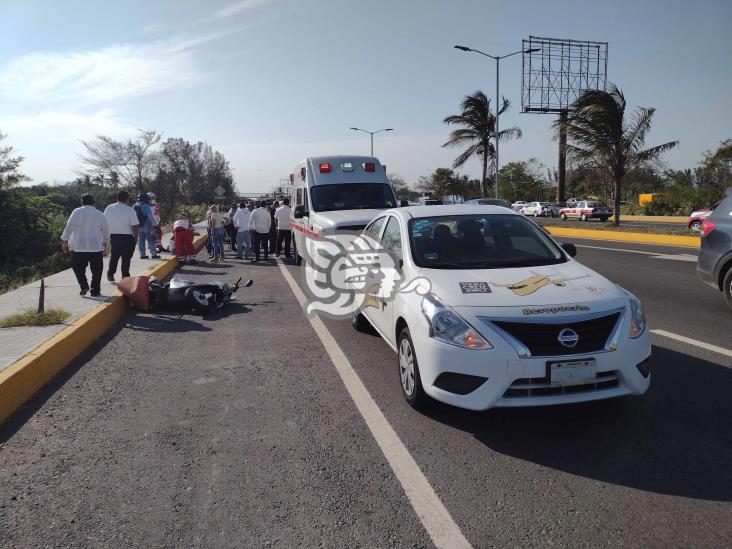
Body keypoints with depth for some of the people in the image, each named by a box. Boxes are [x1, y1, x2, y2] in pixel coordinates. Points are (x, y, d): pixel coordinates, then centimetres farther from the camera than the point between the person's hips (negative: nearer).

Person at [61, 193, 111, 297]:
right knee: (96, 270, 7)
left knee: (78, 267, 14)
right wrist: (106, 245, 22)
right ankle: (95, 291, 6)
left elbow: (69, 227, -10)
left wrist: (64, 241, -2)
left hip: (78, 246, -1)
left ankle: (83, 286, -1)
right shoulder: (100, 214, 4)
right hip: (96, 246, 1)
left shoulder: (77, 212, -3)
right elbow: (106, 231, 11)